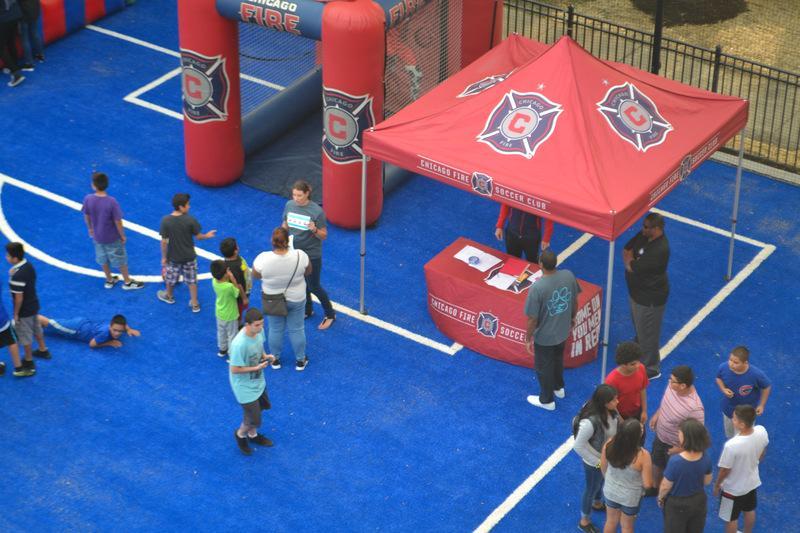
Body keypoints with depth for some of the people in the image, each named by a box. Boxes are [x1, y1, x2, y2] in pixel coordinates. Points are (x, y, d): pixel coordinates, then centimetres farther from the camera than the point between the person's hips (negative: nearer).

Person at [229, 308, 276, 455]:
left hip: (258, 381, 8)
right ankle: (240, 434, 38)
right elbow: (235, 369, -27)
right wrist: (256, 368, -26)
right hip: (245, 387, -8)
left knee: (259, 408, 28)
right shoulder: (239, 344, -38)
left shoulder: (259, 331, -15)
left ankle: (252, 435, 54)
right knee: (254, 420, 5)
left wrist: (265, 356, -12)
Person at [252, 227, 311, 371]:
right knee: (297, 329, 18)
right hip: (296, 299, 0)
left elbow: (256, 275, -9)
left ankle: (275, 359, 37)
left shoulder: (263, 258, -28)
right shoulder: (300, 256, -26)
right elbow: (308, 272, -7)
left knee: (275, 329, 20)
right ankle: (300, 360, 33)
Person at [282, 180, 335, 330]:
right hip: (294, 251, 5)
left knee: (314, 287, 5)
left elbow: (324, 236, -15)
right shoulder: (289, 205, -7)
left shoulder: (317, 211, -22)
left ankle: (330, 315, 26)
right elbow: (285, 225, 9)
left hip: (312, 254, -5)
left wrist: (314, 230, -34)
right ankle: (307, 310, 45)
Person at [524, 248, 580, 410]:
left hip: (544, 337, -5)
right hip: (563, 331, 5)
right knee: (558, 359, 32)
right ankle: (558, 387, 55)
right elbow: (575, 302, 0)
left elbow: (532, 319, -24)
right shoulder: (568, 276, -18)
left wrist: (528, 339, -7)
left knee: (543, 367, 19)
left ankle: (546, 400, 39)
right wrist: (571, 319, 19)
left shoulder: (537, 288, -34)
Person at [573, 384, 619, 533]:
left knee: (601, 482, 33)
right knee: (591, 489, 19)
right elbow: (578, 446, -30)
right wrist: (597, 462, -20)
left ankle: (597, 503, 64)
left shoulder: (609, 411, -21)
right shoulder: (590, 422, -43)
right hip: (595, 462, -6)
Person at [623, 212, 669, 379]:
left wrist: (630, 259, -10)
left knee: (647, 333, 8)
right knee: (639, 327, 29)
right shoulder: (644, 235, -6)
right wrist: (631, 260, -13)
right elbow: (626, 250, 6)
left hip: (650, 298, -9)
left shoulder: (659, 250, -35)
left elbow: (631, 267, -30)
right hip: (636, 291, 9)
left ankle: (651, 369, 25)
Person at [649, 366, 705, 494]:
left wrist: (680, 449, -20)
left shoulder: (695, 408, -42)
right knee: (656, 463, 32)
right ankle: (655, 487, 60)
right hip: (660, 436, 7)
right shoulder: (672, 386, -22)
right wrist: (657, 414, 6)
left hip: (675, 446, -7)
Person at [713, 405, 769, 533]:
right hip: (752, 481, 6)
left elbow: (724, 470, -24)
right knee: (750, 510, 31)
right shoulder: (762, 431, -24)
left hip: (733, 488, -5)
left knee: (731, 518, 20)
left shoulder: (732, 445, -41)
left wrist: (717, 485, -4)